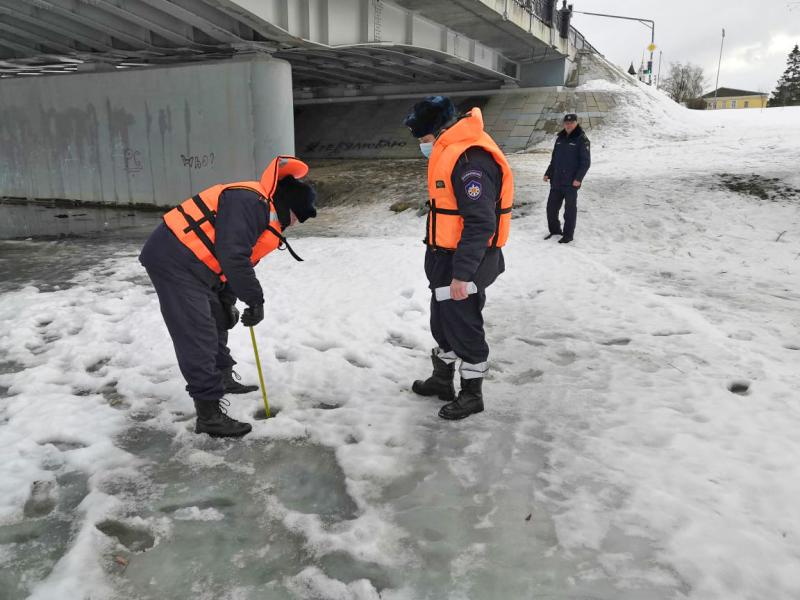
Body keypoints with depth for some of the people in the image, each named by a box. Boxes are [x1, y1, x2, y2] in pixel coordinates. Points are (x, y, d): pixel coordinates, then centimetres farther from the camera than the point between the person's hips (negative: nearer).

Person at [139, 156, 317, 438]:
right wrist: (255, 300, -18)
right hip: (174, 261, -11)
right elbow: (232, 257, -26)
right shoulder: (250, 201, -18)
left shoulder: (264, 213, 16)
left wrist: (227, 302, 16)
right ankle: (209, 414, -7)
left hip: (187, 263, 11)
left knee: (216, 320, 24)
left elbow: (234, 259, 21)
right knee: (197, 336, -11)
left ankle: (222, 379, 43)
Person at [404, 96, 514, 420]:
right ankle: (442, 379, 39)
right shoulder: (450, 151, 9)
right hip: (445, 257, 10)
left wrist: (462, 273, -26)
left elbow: (481, 223, -28)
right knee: (443, 321, 21)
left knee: (464, 327, 3)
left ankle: (471, 393, 21)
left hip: (465, 261, -10)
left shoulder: (470, 160, -25)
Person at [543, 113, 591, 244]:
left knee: (570, 209, 3)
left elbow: (586, 161, -9)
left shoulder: (582, 139, -6)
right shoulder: (560, 138, 12)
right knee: (551, 207, 9)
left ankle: (568, 235, 13)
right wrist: (548, 173, 13)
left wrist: (578, 178, -18)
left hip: (571, 182, -6)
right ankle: (554, 230, 26)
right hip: (556, 181, 6)